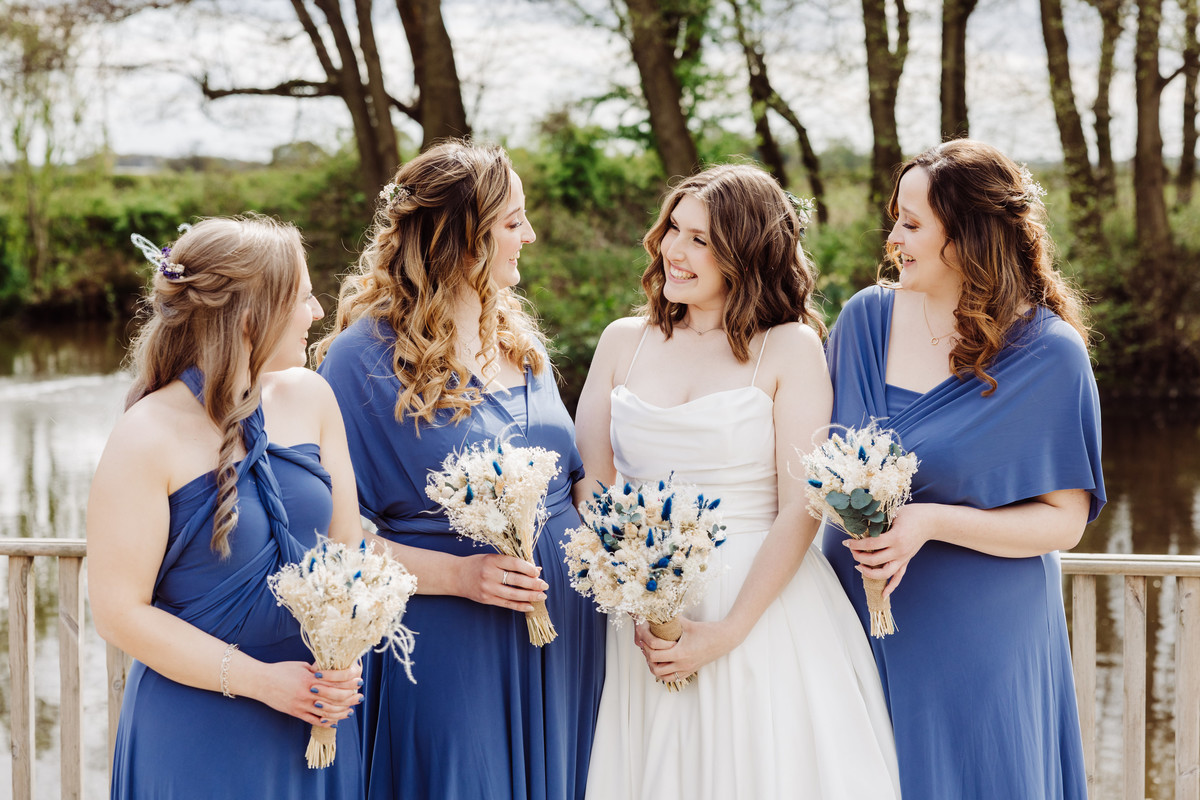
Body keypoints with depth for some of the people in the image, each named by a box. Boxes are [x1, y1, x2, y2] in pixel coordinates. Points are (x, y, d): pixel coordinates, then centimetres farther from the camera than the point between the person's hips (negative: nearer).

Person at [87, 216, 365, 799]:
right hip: (197, 726, -5)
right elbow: (119, 610, -14)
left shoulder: (308, 397, 2)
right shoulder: (147, 439, -15)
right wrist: (257, 680, -17)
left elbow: (345, 544, 6)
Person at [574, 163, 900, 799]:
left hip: (764, 608, -3)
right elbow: (591, 488, 5)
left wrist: (727, 632, -15)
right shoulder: (624, 341, 8)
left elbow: (800, 510, -8)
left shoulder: (790, 348, -3)